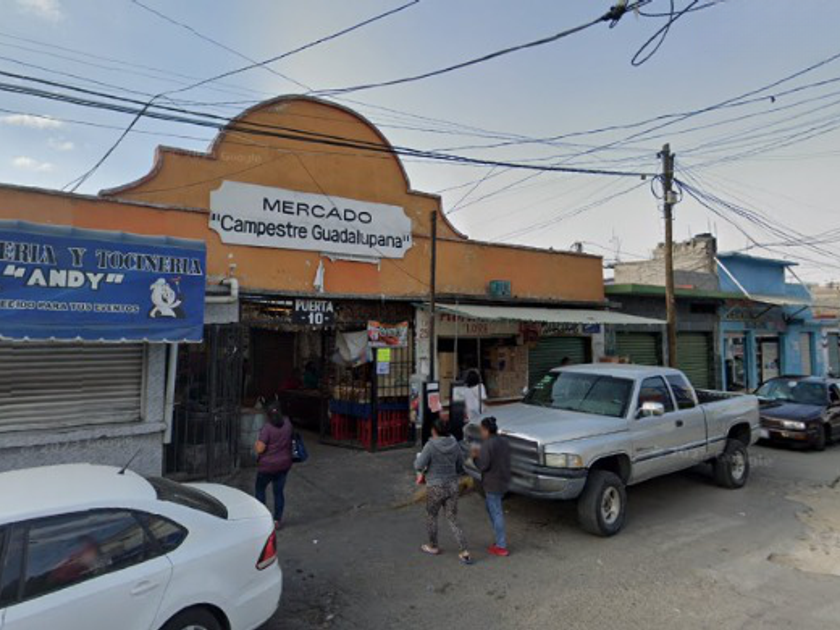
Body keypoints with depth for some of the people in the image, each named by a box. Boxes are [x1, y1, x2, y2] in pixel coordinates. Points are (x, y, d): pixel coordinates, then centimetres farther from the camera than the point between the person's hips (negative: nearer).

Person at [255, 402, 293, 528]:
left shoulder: (267, 428, -21)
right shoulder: (287, 423, -4)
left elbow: (260, 449, -22)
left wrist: (255, 445, 0)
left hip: (268, 466, -5)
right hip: (284, 464, 5)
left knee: (260, 489, 17)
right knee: (279, 491, 12)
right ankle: (277, 520, 17)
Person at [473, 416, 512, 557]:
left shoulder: (487, 445, -20)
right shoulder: (503, 442, 7)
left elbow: (483, 466, -21)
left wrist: (476, 456, -2)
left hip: (492, 484, -9)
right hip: (504, 481, 9)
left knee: (496, 513, 1)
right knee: (492, 509, 23)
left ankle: (501, 547, 8)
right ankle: (501, 539, 28)